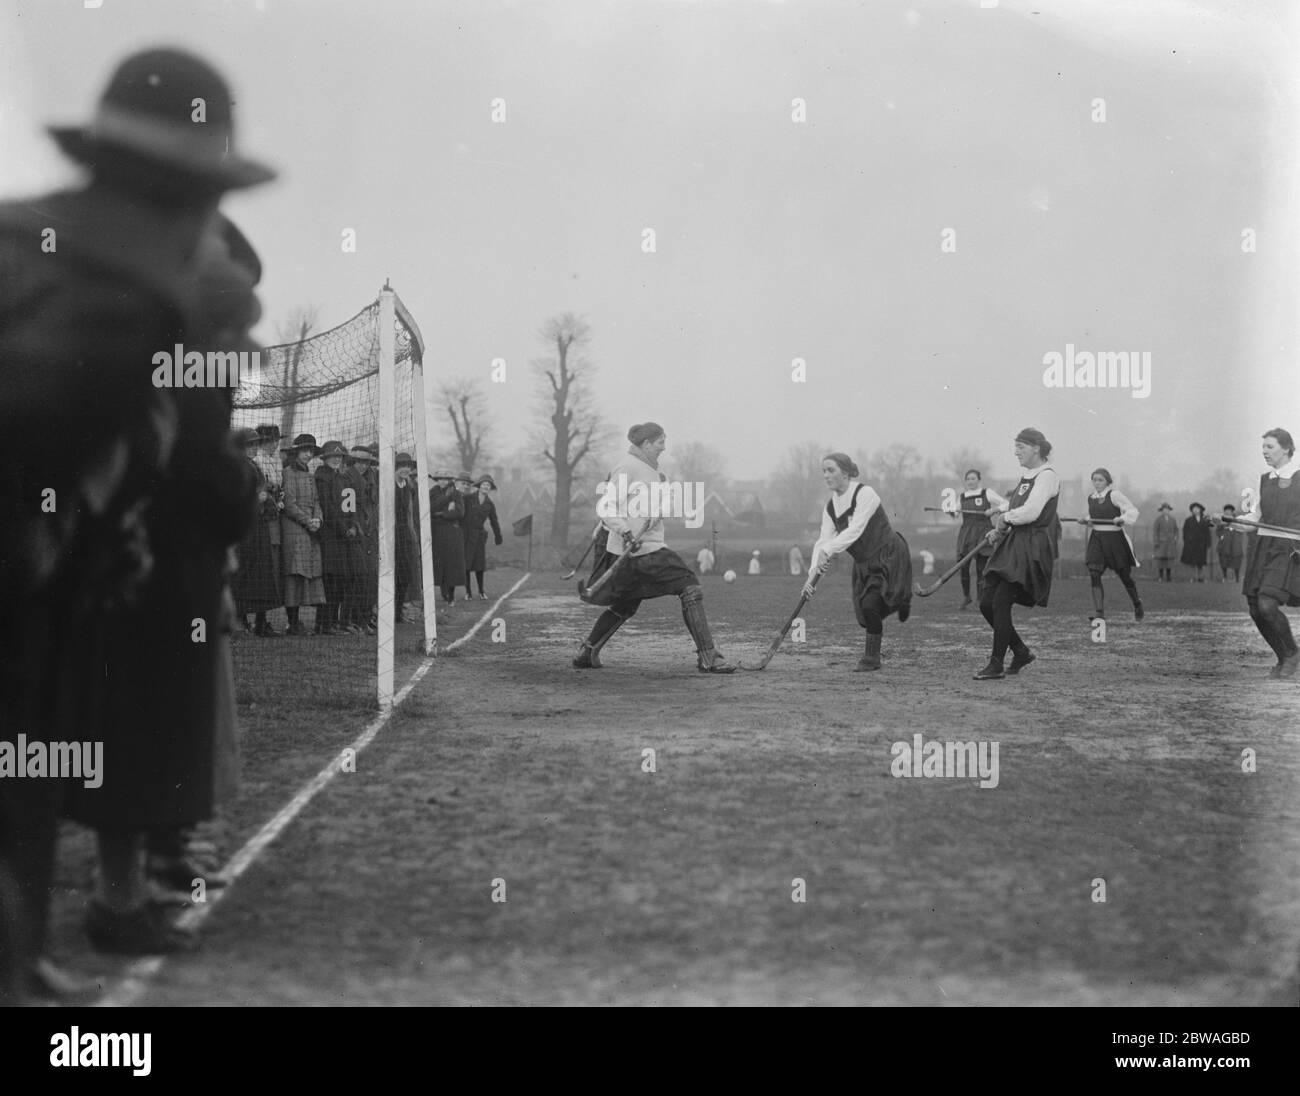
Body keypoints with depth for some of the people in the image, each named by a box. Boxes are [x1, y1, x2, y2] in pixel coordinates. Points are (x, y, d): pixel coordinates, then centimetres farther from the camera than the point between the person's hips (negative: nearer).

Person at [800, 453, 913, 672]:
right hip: (864, 562, 7)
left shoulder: (865, 494, -19)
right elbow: (823, 541, -5)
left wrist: (827, 551, -38)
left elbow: (854, 531, -29)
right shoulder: (830, 508, 2)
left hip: (889, 556, -7)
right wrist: (813, 573, -19)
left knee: (869, 603, -20)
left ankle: (871, 657, -7)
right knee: (864, 611, 4)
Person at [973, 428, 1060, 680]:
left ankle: (996, 666, -5)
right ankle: (1021, 652, 19)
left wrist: (1006, 518, -5)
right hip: (1010, 546, 9)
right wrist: (1001, 512, 12)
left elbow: (1031, 511, -20)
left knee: (1001, 602, -13)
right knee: (986, 603, 4)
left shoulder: (1047, 476, -9)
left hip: (1032, 550, -9)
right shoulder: (1026, 476, 19)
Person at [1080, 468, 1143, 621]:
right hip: (1096, 538, 5)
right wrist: (1087, 521, 6)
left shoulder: (1115, 495, -9)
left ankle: (1137, 604, 34)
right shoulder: (1091, 498, 10)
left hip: (1115, 538, -5)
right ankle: (1099, 612, -14)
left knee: (1125, 575, 8)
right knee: (1094, 575, -13)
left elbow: (1132, 511, -13)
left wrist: (1122, 519, -31)